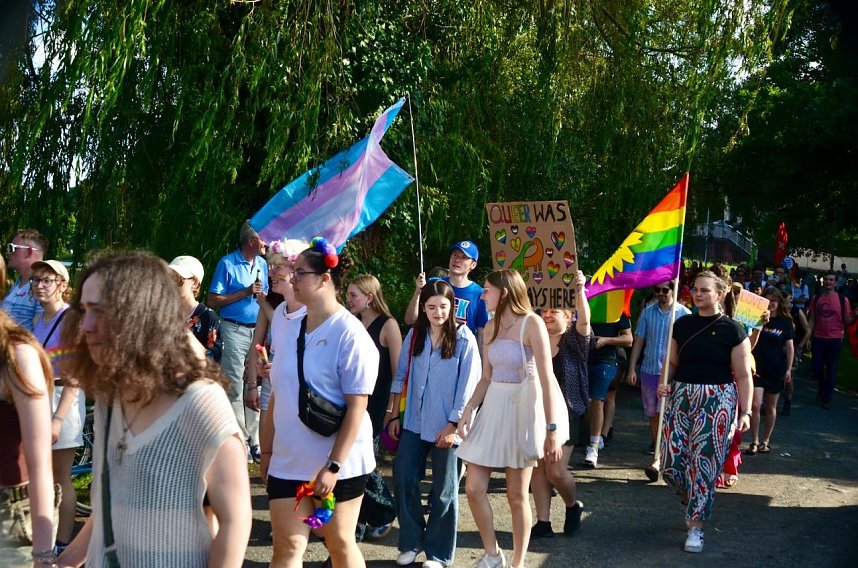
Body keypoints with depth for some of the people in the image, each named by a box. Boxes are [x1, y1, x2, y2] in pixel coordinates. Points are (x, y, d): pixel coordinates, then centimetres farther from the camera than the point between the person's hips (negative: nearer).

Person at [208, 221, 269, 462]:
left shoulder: (262, 264, 13)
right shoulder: (227, 264, -5)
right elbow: (213, 301, -8)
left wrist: (261, 295, -3)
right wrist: (246, 292, -12)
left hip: (257, 330, 5)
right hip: (234, 331, -5)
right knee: (235, 387, -2)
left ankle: (255, 440, 13)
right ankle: (240, 441, 3)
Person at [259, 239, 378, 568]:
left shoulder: (350, 334, -13)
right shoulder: (286, 331, 6)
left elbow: (357, 407, -16)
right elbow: (277, 397, 13)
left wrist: (333, 466, -18)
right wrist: (266, 451, 12)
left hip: (339, 464, -5)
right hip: (287, 462, 5)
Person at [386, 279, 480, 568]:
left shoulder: (464, 338, -8)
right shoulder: (414, 335, 5)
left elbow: (468, 385, -11)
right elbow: (401, 375, 9)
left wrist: (453, 425, -14)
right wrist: (394, 415, 7)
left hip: (446, 426, -4)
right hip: (414, 422, 4)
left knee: (443, 490, 7)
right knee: (403, 479, 3)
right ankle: (411, 542, 21)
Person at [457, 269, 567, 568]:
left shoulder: (532, 323, -13)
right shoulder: (491, 327, 8)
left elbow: (547, 379, -17)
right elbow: (486, 377, 12)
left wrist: (552, 430, -20)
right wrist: (469, 409, -4)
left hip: (523, 408, -6)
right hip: (493, 406, 6)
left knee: (516, 495, 5)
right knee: (474, 488, 1)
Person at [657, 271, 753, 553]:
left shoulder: (731, 329, -4)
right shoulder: (682, 324, 7)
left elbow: (743, 375, -4)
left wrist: (746, 411, -10)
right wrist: (664, 383, -4)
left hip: (717, 400, -3)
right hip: (682, 396, 4)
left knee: (704, 461, -5)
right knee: (672, 461, -2)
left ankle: (696, 525, 9)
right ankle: (693, 502, 29)